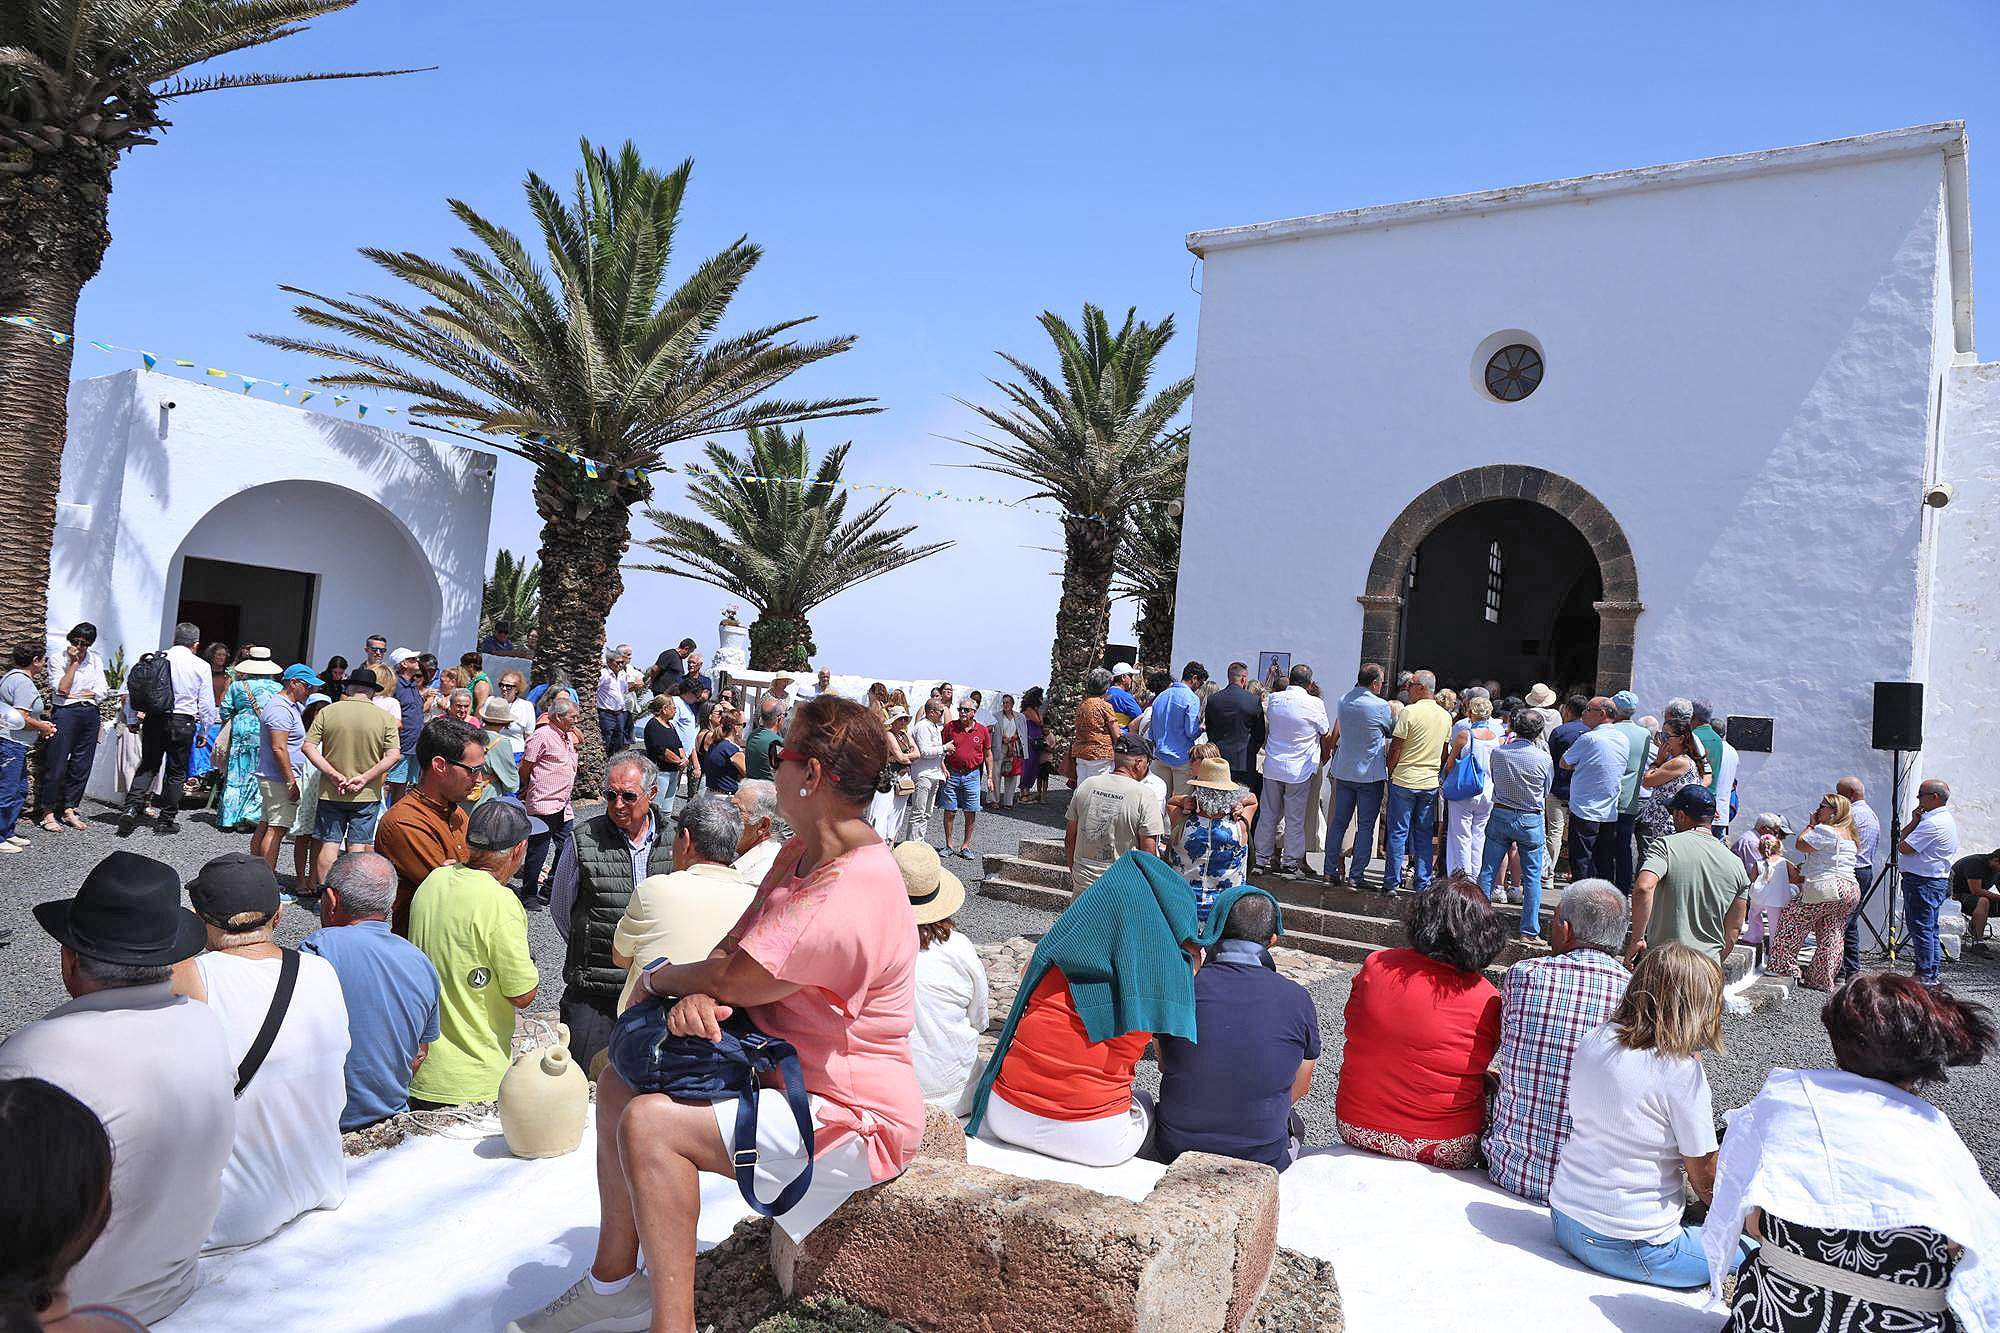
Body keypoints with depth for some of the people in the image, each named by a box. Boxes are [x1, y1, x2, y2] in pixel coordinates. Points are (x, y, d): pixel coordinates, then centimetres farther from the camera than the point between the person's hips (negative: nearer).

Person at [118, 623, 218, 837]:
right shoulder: (201, 666, -4)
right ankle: (166, 820, 15)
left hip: (154, 720, 2)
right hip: (182, 723, -2)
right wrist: (205, 730, 11)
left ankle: (132, 807, -4)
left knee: (148, 765, 15)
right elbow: (207, 704, -1)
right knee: (176, 772, 9)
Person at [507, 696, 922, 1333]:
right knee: (619, 1080, 11)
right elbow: (734, 948, 4)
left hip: (854, 1117, -11)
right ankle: (614, 1278, 20)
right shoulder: (800, 854, 5)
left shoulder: (848, 893, -30)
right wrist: (695, 993, -19)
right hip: (782, 1070, 11)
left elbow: (731, 978, -24)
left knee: (650, 1122, -24)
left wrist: (659, 979, -3)